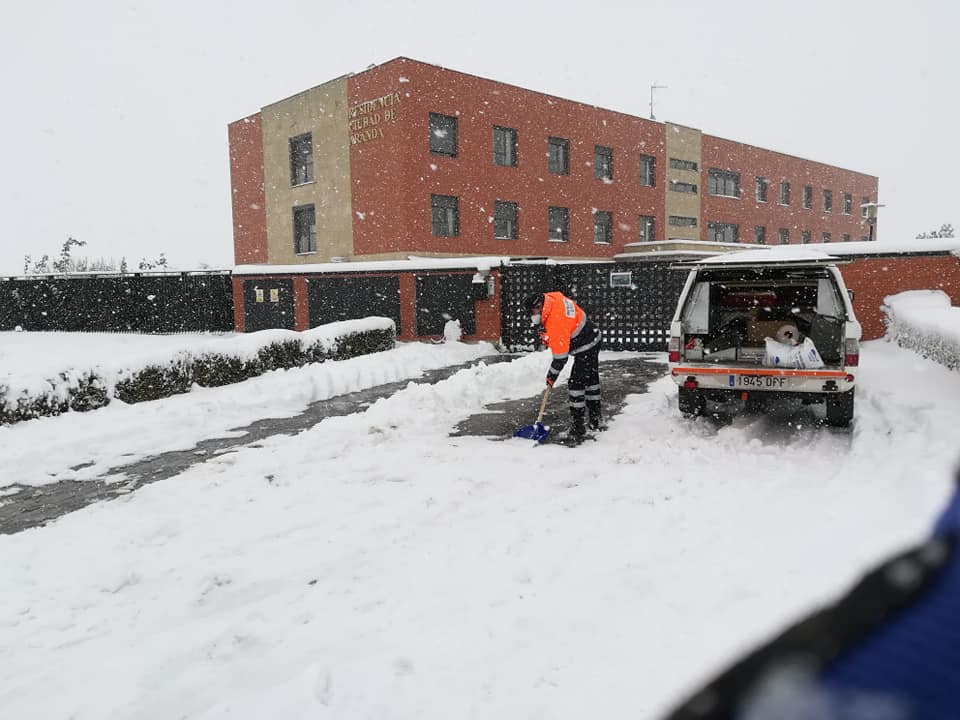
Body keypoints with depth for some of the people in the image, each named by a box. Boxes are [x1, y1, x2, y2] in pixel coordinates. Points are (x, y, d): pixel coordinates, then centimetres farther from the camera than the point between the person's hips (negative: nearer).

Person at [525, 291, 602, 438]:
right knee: (591, 380, 20)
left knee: (575, 384, -8)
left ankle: (578, 427, -4)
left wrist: (552, 376, -12)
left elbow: (560, 357, -26)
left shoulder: (556, 324, -31)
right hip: (593, 340, 10)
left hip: (585, 349, -10)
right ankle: (596, 420, 34)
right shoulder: (552, 297, -7)